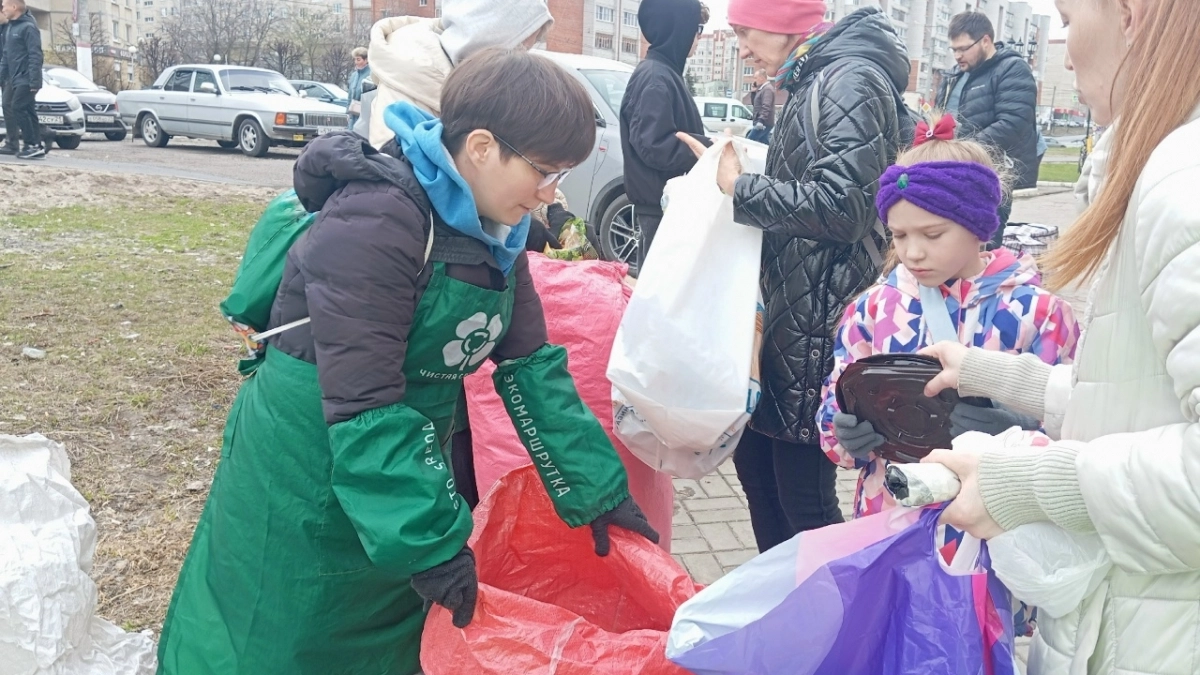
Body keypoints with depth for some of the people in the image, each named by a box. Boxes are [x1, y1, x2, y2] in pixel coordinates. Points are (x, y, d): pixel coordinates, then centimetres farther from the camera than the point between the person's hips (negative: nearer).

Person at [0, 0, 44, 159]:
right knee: (28, 112, 7)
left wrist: (34, 81, -22)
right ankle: (37, 145, 9)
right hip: (15, 79, 8)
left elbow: (35, 56, -17)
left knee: (17, 108, -11)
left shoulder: (28, 27, -11)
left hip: (26, 80, -8)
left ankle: (32, 145, -8)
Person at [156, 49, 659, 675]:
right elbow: (364, 409, -30)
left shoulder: (495, 233, 0)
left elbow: (530, 367, 2)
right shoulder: (375, 224, -27)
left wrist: (597, 491, 1)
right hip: (304, 481, -7)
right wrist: (431, 542, -28)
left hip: (399, 468, 8)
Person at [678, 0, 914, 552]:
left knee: (804, 496, -3)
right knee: (755, 461, 19)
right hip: (788, 312, 10)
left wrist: (742, 189, -13)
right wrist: (730, 173, 10)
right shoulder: (814, 82, 16)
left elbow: (841, 205, -23)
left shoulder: (851, 80, -13)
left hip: (820, 324, -10)